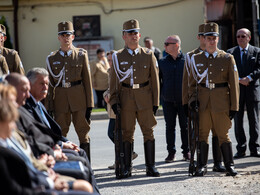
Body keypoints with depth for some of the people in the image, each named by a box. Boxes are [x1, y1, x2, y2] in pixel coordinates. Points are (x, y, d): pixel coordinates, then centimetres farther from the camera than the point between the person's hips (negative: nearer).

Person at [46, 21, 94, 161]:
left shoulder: (81, 55, 5)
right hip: (60, 99, 1)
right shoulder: (52, 58, 7)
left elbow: (87, 80, 4)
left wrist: (89, 104, -1)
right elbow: (50, 84, 9)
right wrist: (49, 106, 4)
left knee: (83, 132, 1)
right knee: (60, 134, 2)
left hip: (79, 97, -1)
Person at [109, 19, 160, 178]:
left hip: (145, 99, 0)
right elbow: (114, 81, 6)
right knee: (127, 133, 2)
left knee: (149, 132, 0)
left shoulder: (149, 55, 5)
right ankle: (127, 168, 8)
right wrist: (114, 101, -4)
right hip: (126, 99, 0)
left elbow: (155, 80, 6)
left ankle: (151, 167, 6)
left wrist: (155, 102, 1)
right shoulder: (117, 57, 5)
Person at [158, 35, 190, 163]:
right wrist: (159, 94, 2)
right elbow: (158, 80, 10)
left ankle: (186, 152, 14)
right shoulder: (162, 62, 5)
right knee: (170, 127, 4)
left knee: (185, 127, 4)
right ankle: (171, 153, 12)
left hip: (184, 100, -1)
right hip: (168, 101, 1)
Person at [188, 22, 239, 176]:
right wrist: (193, 98, -3)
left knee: (223, 135, 2)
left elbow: (234, 84, 1)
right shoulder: (196, 59, 8)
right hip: (202, 103, 2)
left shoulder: (227, 58, 2)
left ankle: (229, 165, 10)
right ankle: (202, 166, 12)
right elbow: (193, 82, 13)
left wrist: (234, 106, -3)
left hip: (221, 103, -2)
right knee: (202, 134, 4)